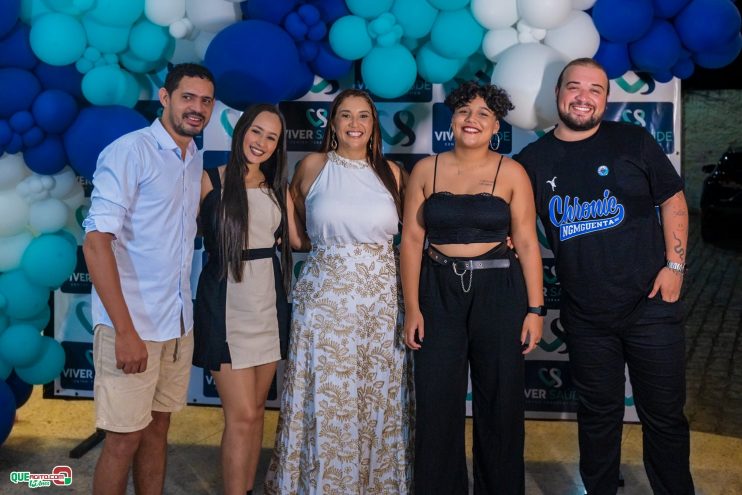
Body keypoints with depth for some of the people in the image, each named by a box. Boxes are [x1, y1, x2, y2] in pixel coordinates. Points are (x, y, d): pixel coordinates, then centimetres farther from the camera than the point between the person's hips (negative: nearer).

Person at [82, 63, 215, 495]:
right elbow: (97, 240, -16)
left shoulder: (196, 160, 11)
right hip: (132, 324, -6)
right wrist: (125, 329, -20)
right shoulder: (129, 151, -10)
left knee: (159, 427, 15)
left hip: (178, 323, 7)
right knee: (125, 438, 2)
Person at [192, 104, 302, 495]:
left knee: (256, 409, 13)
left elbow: (297, 239, 10)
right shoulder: (209, 181, -5)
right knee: (241, 415, -5)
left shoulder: (277, 188, 9)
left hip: (268, 302, 5)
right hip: (226, 305, -5)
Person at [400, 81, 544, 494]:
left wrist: (535, 309, -5)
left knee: (500, 402, 7)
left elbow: (527, 243, 0)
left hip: (499, 292, -1)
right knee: (437, 403, 5)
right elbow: (412, 241, 3)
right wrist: (412, 307, -2)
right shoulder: (426, 170, 5)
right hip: (439, 291, 1)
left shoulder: (511, 173, 1)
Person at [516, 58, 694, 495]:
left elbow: (673, 200, 3)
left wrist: (675, 265, -5)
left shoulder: (632, 140, -1)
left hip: (651, 305, -1)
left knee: (665, 414, 10)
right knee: (599, 416, 15)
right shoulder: (533, 160, 2)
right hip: (586, 317, 1)